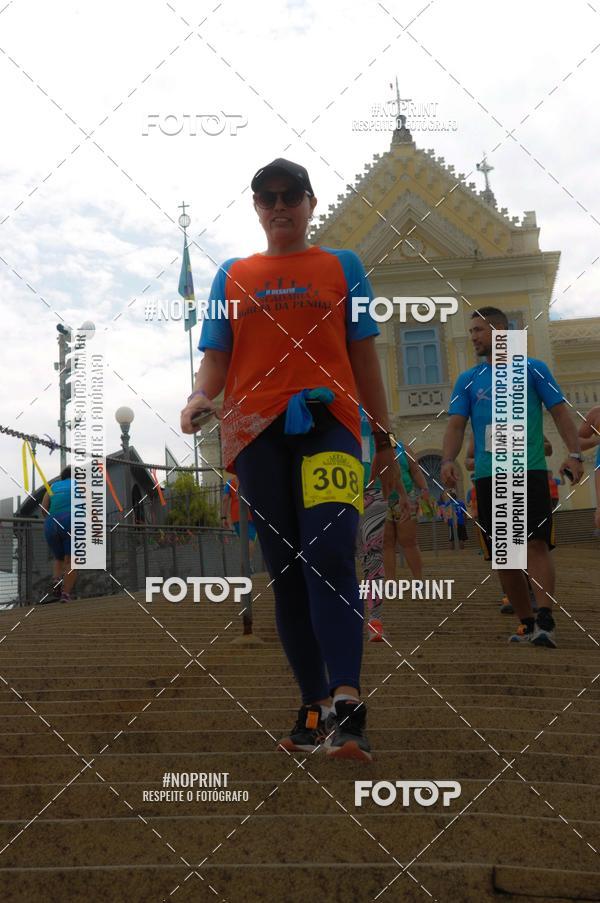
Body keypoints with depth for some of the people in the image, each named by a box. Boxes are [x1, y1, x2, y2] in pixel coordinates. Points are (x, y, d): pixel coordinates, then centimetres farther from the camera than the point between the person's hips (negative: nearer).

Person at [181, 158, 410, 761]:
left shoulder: (341, 267, 15)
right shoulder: (232, 277, 19)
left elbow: (364, 358, 14)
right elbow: (216, 356, 14)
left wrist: (384, 443, 12)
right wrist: (200, 396, -10)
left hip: (328, 423, -2)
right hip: (257, 433, 3)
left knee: (329, 556, -22)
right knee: (285, 570, 3)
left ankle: (345, 707, -27)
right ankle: (314, 707, 11)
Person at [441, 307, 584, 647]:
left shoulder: (533, 369, 7)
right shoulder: (468, 380, 14)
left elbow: (560, 412, 5)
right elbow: (456, 425, 8)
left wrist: (575, 453, -9)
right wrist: (449, 459, -11)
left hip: (529, 470, -3)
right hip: (488, 476, 4)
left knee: (536, 543, -16)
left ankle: (545, 621, -20)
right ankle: (527, 622, 16)